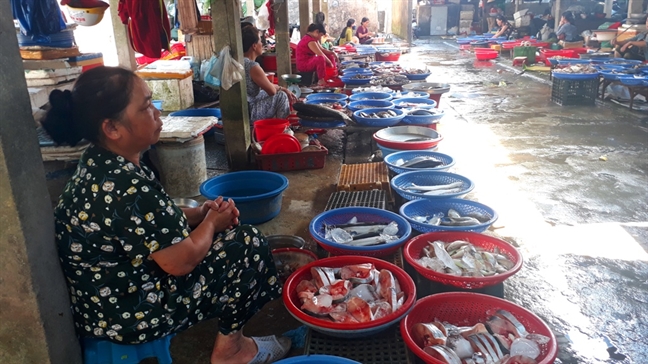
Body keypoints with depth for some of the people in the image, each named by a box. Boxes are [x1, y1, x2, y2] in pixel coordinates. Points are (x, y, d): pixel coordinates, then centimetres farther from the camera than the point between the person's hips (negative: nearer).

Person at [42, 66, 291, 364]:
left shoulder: (99, 165, -1)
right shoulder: (127, 187, -32)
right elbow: (182, 261, -25)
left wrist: (198, 213, -2)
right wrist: (212, 222, -7)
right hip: (127, 314, -9)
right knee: (248, 244, -7)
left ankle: (229, 340, 25)